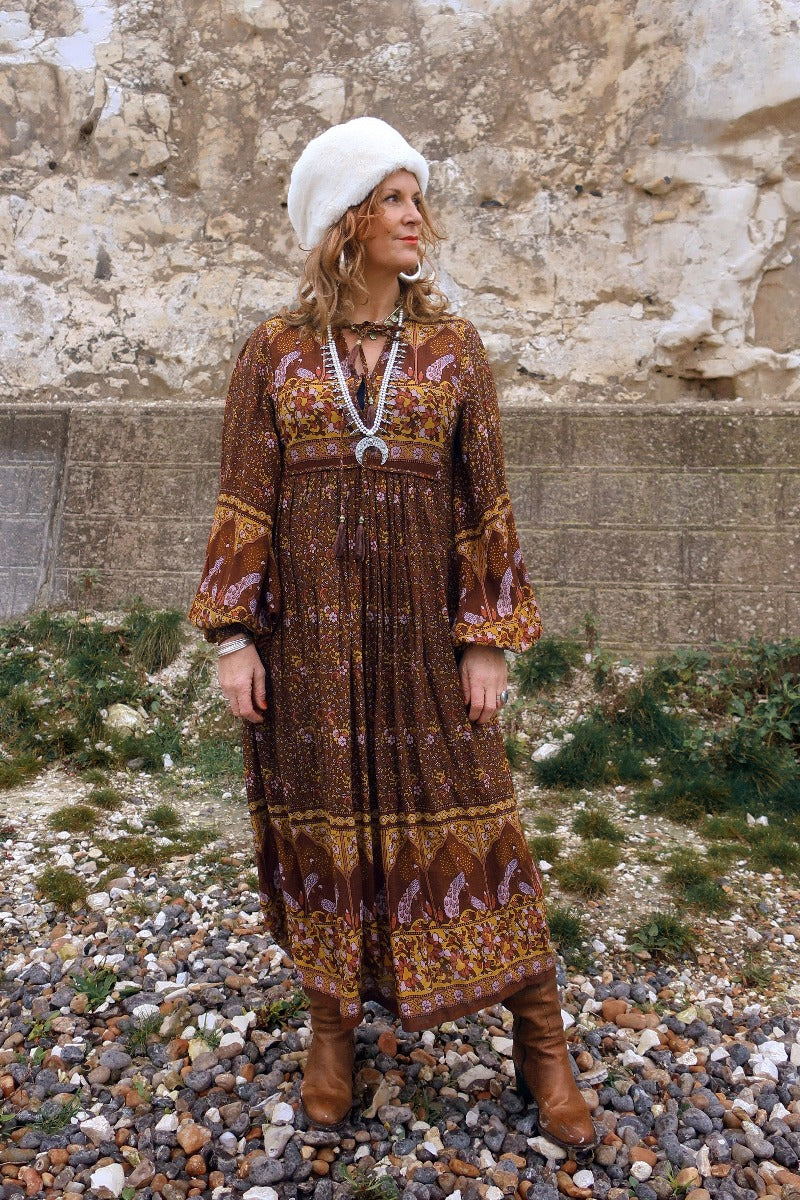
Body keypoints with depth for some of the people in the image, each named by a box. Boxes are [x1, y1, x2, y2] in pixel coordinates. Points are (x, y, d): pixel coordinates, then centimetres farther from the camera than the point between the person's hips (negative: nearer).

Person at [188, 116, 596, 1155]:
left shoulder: (453, 346, 4)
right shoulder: (273, 352, 3)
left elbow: (485, 499, 2)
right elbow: (244, 502, 2)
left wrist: (488, 639, -3)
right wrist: (233, 635, -4)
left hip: (423, 622, 0)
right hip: (308, 628, 1)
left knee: (465, 818, 4)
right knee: (319, 817, 10)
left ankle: (542, 1049, 21)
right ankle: (333, 1026, 32)